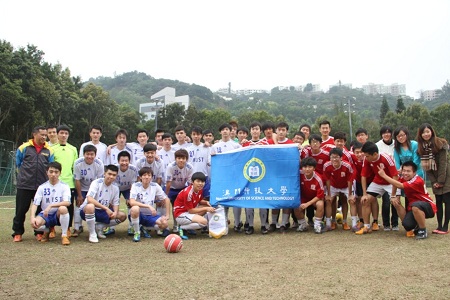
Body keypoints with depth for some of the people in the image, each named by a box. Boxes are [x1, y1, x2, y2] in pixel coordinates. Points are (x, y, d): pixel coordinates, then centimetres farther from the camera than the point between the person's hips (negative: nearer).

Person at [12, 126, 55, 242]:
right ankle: (17, 233, 17)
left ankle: (39, 232, 20)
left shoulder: (49, 150, 5)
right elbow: (18, 164, 11)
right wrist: (25, 176, 11)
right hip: (24, 186, -1)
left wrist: (44, 177, 5)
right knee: (21, 210, 5)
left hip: (42, 186, 2)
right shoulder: (24, 147, 1)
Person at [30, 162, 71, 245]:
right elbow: (35, 204, -7)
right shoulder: (42, 187, 1)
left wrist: (51, 205, -30)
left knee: (63, 208, -36)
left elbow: (67, 202, -20)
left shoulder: (64, 186, -5)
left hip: (59, 215, -2)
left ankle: (64, 235, -17)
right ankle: (46, 231, 8)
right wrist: (32, 217, -25)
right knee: (35, 223, -31)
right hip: (45, 215, 2)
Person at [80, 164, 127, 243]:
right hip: (86, 210, -6)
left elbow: (115, 203, 3)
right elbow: (89, 199, -30)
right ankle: (92, 234, -20)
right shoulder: (97, 183, -18)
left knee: (122, 216, -8)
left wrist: (115, 212, -21)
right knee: (90, 206, -40)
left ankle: (99, 227, 7)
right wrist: (106, 208, -34)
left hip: (102, 212, 6)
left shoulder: (115, 188, 0)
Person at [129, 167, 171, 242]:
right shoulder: (135, 186, -12)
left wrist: (167, 215, -3)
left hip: (150, 216, 3)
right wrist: (148, 206, -33)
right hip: (137, 215, -3)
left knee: (165, 223, -25)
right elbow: (132, 202, -26)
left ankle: (143, 228, 6)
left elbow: (166, 199, 5)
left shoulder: (155, 186, -3)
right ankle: (137, 232, -12)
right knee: (135, 209, -38)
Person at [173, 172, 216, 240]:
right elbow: (190, 211, -22)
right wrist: (205, 209, -21)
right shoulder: (188, 193, -27)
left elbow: (200, 201, 14)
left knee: (208, 206, 2)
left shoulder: (200, 189, -2)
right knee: (204, 222, -24)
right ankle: (182, 227, -9)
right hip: (180, 214, -9)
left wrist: (206, 202, -8)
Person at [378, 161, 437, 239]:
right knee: (407, 225, -20)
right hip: (414, 209, 6)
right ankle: (417, 226, 18)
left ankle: (423, 230, -18)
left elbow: (400, 186, -37)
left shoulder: (418, 181, -26)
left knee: (415, 206, -40)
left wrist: (384, 175, -37)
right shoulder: (403, 178, -4)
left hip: (428, 207, -6)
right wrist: (394, 196, -16)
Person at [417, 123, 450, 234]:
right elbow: (426, 166, 3)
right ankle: (439, 226, 9)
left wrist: (441, 180, -16)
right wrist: (433, 181, -4)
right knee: (438, 201, 5)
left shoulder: (440, 144, -12)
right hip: (435, 178, 5)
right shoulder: (422, 147, 2)